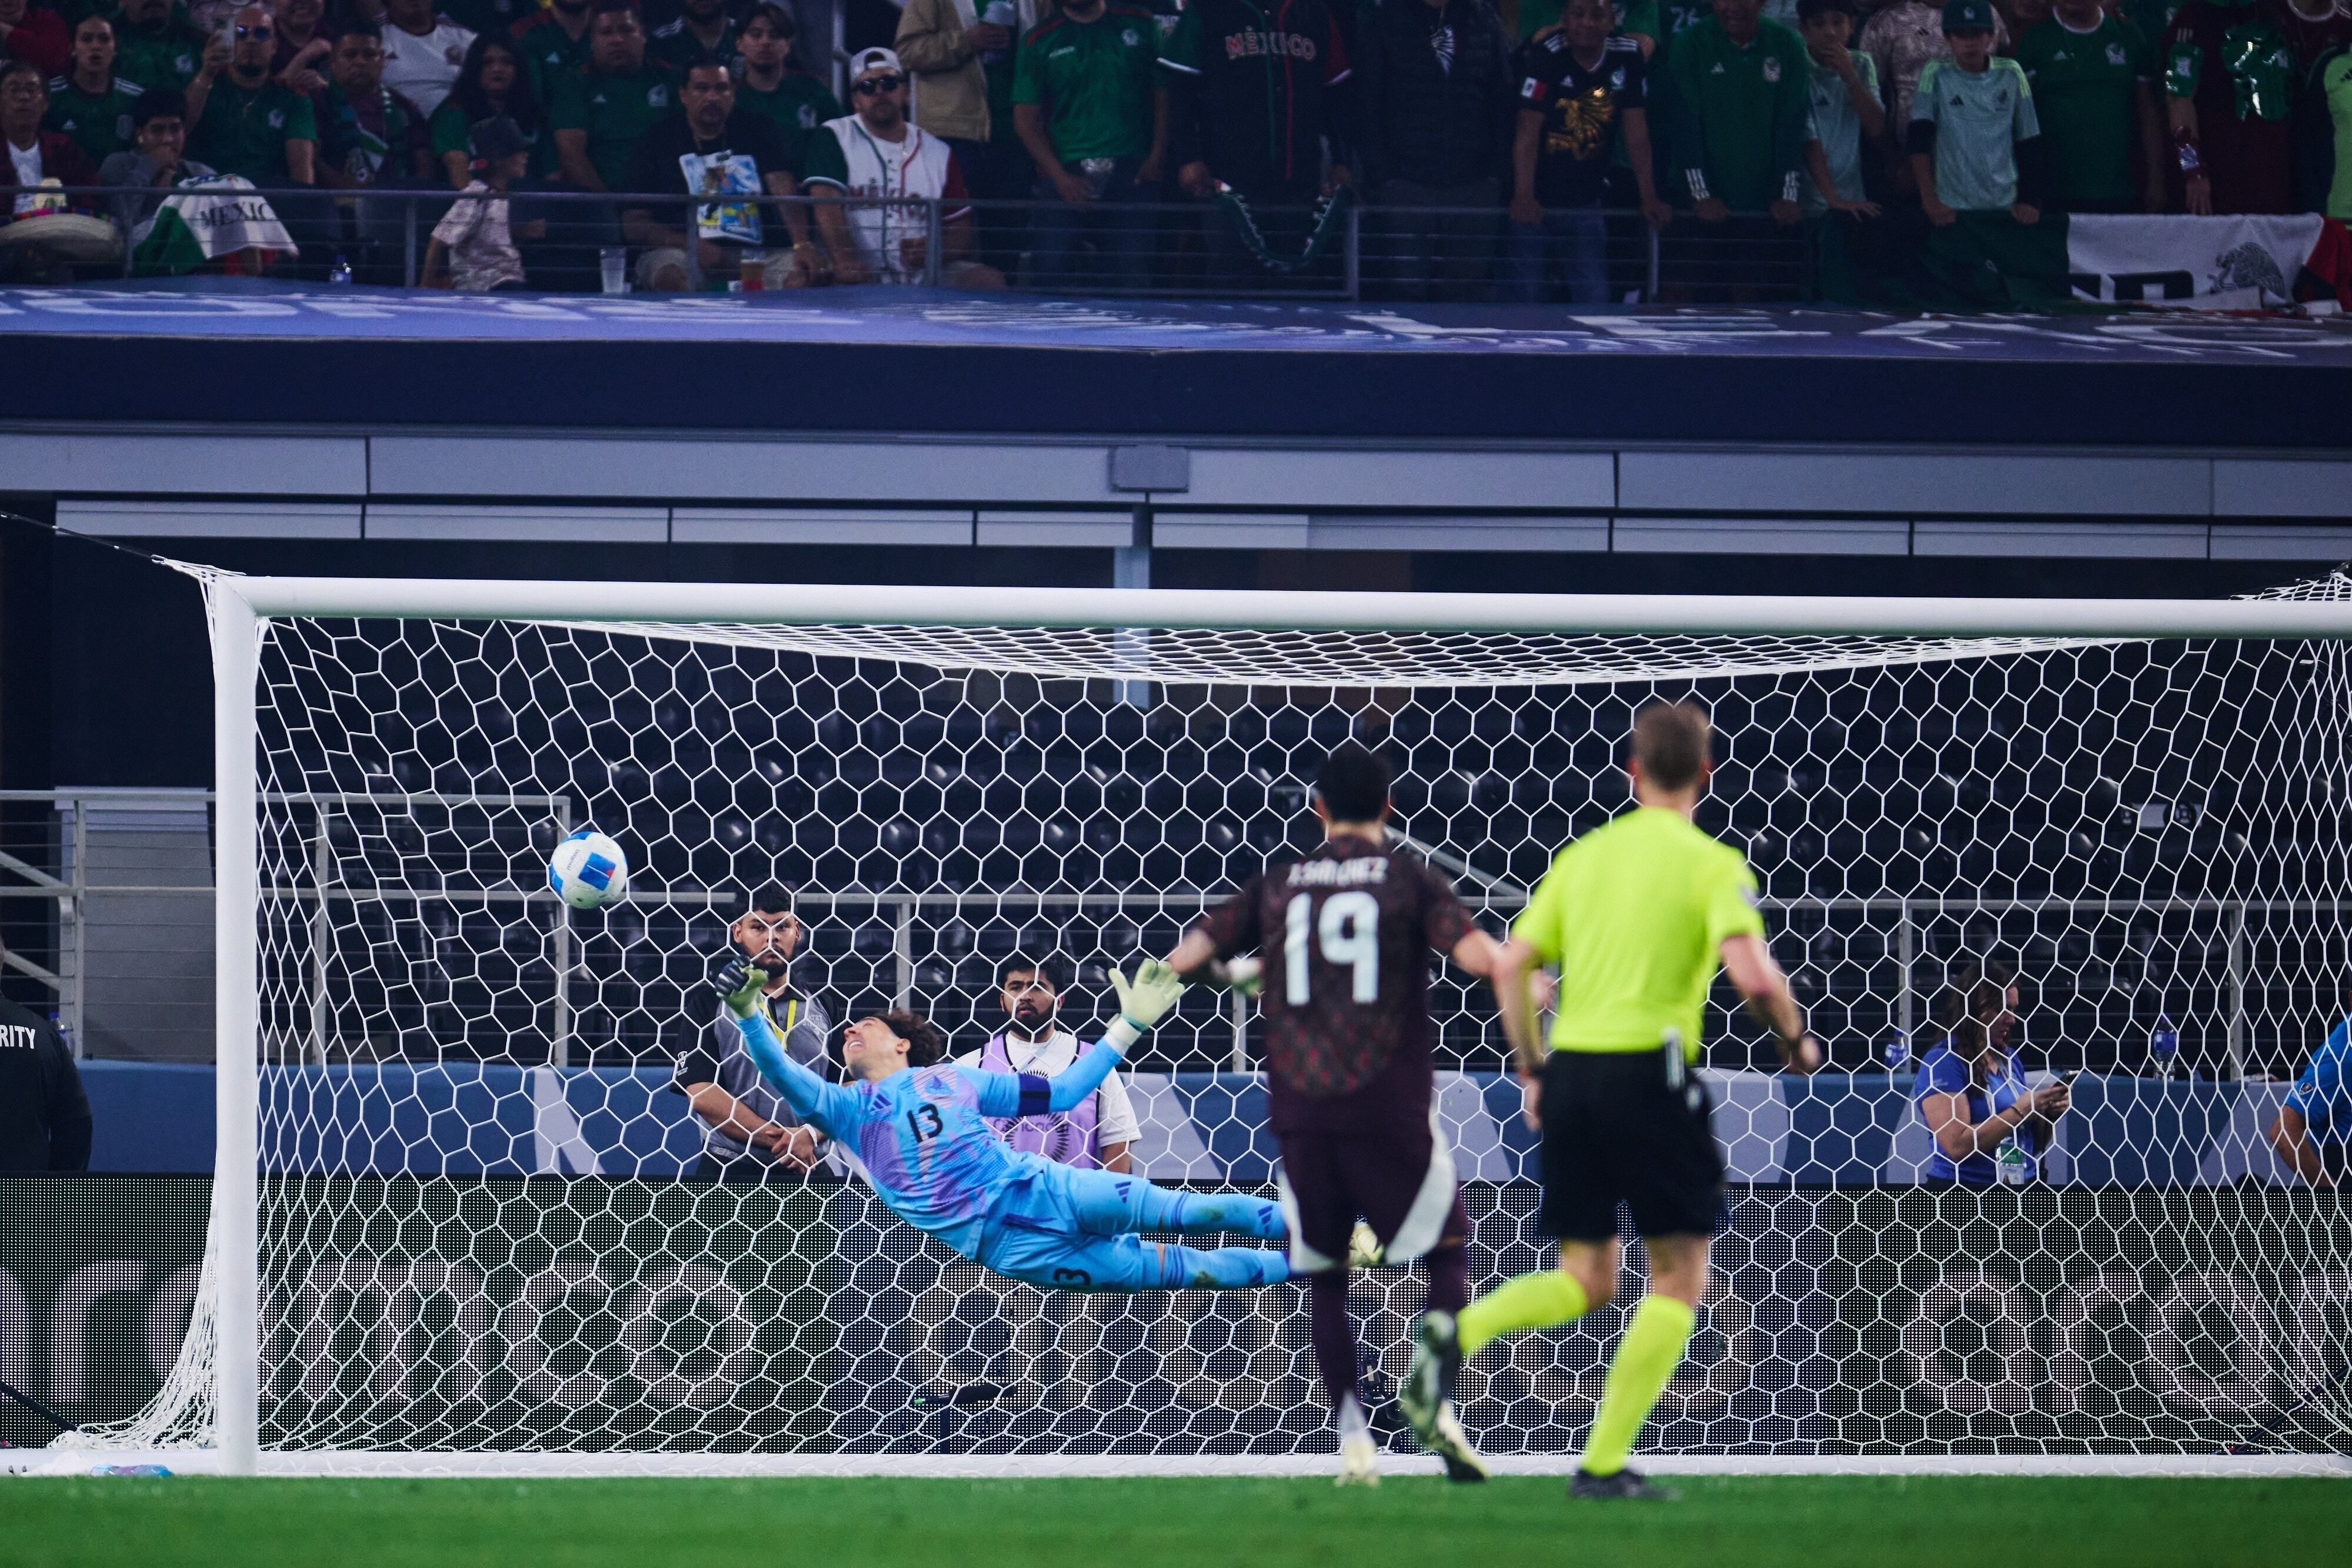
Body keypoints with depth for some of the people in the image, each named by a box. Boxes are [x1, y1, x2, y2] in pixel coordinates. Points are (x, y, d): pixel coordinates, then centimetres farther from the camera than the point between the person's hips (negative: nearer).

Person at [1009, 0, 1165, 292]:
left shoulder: (1139, 25, 11)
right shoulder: (1040, 42, 8)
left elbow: (1163, 93, 13)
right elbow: (1025, 118, 6)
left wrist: (1157, 157, -1)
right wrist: (1060, 176, -7)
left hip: (1131, 173, 0)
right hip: (1066, 173, 0)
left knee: (1133, 279, -10)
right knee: (1054, 275, -11)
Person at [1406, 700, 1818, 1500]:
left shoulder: (1584, 855, 13)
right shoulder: (1712, 865, -3)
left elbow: (1510, 968, 10)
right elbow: (1752, 975, -16)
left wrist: (1532, 1070, 20)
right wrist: (1795, 1037, 2)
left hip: (1571, 1070, 5)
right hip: (1649, 1069, -5)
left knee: (1585, 1279, 14)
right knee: (1679, 1277, 6)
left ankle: (1457, 1330, -14)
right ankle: (1604, 1462, -3)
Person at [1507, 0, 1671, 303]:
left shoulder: (1628, 58, -2)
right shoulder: (1546, 57, -14)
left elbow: (1636, 132, 1)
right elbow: (1528, 132, -19)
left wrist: (1649, 198, -5)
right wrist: (1523, 197, -30)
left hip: (1585, 203, 3)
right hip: (1537, 203, -3)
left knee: (1595, 300, -5)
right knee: (1524, 298, -6)